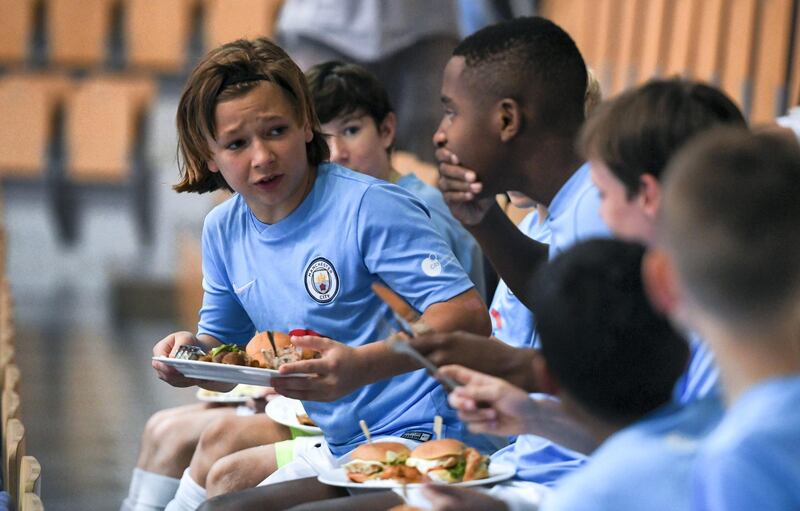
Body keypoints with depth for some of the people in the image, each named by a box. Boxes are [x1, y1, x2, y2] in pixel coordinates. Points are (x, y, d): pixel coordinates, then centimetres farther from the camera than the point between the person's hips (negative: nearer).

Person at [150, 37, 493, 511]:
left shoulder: (368, 206, -16)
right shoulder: (222, 231, 6)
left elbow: (469, 315, -23)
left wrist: (361, 365, -37)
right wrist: (194, 352, -8)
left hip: (414, 434, -7)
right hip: (338, 445, 7)